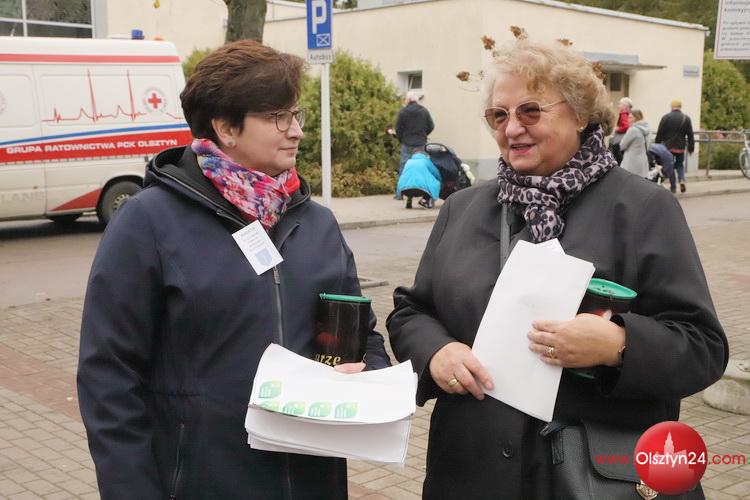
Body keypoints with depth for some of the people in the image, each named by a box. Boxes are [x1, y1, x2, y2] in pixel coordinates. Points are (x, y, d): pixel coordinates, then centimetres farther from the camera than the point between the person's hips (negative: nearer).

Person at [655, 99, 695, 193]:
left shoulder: (665, 117, -5)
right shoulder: (686, 118, 1)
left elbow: (659, 134, -5)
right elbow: (690, 135, 1)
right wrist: (691, 148, 8)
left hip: (668, 146, -2)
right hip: (680, 147, 2)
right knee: (680, 164, 19)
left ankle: (673, 187, 10)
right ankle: (682, 180, -6)